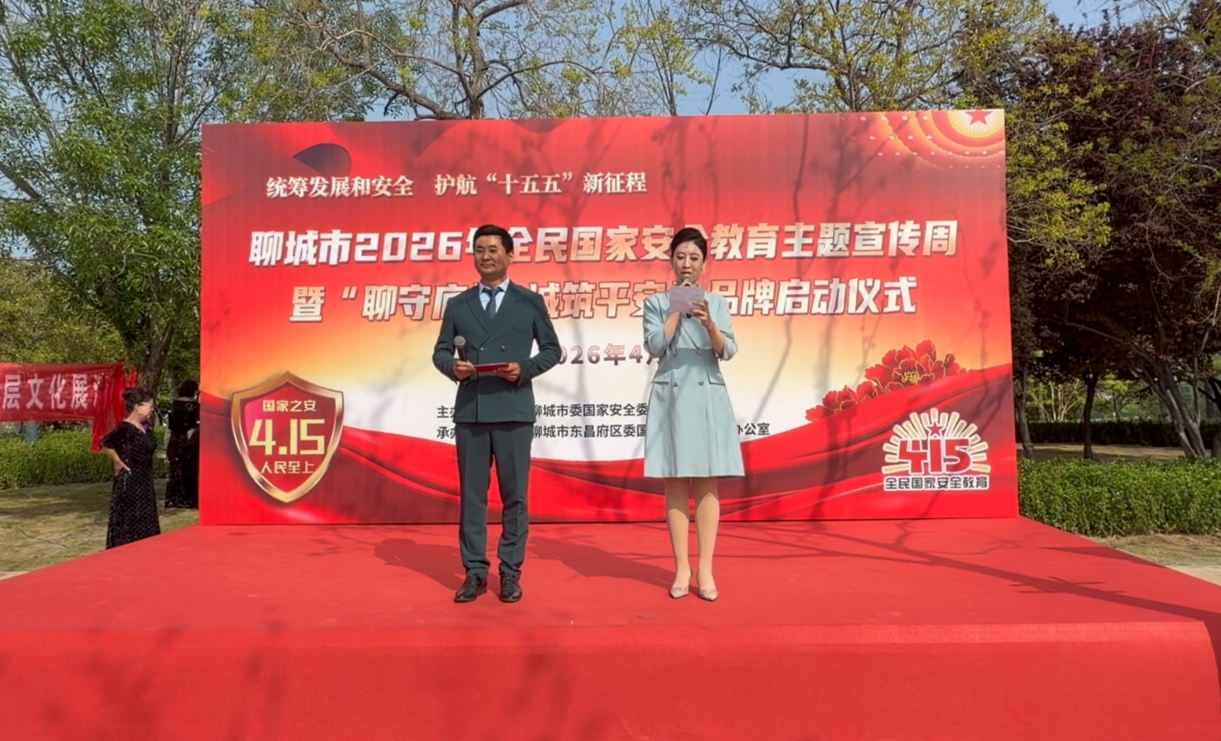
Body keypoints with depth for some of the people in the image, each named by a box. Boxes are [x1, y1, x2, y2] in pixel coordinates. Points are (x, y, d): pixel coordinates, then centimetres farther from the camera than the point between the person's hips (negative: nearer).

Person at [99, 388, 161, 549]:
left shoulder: (146, 427, 7)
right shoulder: (125, 428, -18)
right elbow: (105, 444, -30)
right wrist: (118, 461, -18)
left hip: (145, 480, 9)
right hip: (129, 481, -9)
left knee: (145, 521, 14)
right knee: (128, 520, 0)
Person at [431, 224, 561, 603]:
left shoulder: (531, 302, 5)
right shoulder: (458, 304, 11)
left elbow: (552, 350, 6)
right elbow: (440, 351, 13)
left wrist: (525, 368, -11)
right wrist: (452, 366, -9)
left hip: (513, 410, -2)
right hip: (470, 410, 2)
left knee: (514, 494, 3)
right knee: (471, 494, 6)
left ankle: (510, 573, 14)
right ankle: (475, 573, 15)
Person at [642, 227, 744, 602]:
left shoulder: (717, 302, 8)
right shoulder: (657, 302, 5)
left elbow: (727, 351, -3)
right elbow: (654, 347, -8)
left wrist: (708, 323, -20)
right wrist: (678, 309, -9)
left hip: (708, 397, 1)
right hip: (671, 398, 0)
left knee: (707, 485, 1)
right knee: (676, 484, 3)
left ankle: (706, 570, 7)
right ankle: (681, 569, 10)